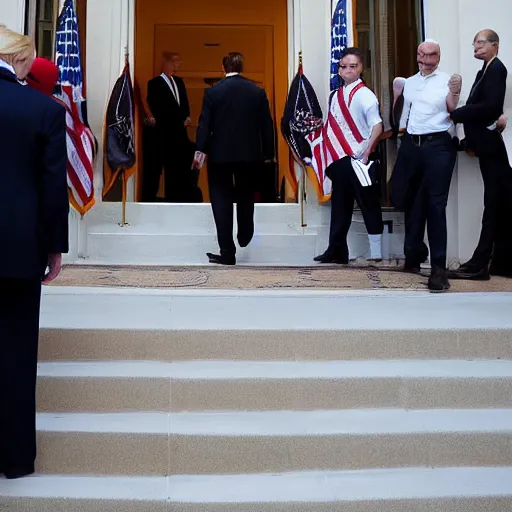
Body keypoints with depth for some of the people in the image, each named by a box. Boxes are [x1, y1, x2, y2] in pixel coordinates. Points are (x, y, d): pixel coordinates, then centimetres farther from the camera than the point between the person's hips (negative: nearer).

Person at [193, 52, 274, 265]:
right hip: (250, 154, 3)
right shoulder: (258, 92, 1)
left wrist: (200, 151, -5)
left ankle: (227, 252, 0)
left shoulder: (213, 92, -6)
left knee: (222, 201, 2)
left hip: (220, 154, -3)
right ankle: (244, 237, 39)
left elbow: (204, 125, -9)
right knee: (246, 195, 23)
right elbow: (267, 125, 3)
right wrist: (268, 153, 10)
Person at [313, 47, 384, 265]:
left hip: (359, 161, -7)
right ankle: (337, 251, 20)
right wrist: (331, 157, 10)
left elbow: (377, 127, -17)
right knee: (339, 206, 12)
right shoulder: (335, 96, 11)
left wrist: (366, 154, -20)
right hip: (339, 159, 7)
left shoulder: (365, 95, -9)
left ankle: (376, 252, 10)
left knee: (369, 206, 2)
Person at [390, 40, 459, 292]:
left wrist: (455, 93, -29)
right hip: (411, 145, 6)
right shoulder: (409, 82, 16)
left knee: (435, 205, -9)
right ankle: (414, 255, 31)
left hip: (438, 146, -6)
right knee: (412, 202, 15)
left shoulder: (447, 81, -2)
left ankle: (438, 266, -8)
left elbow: (453, 111, -13)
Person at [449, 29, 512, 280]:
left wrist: (454, 114, -18)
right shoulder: (486, 71, 17)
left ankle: (479, 264, -2)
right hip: (489, 147, 9)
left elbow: (491, 106, -22)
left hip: (491, 148, -9)